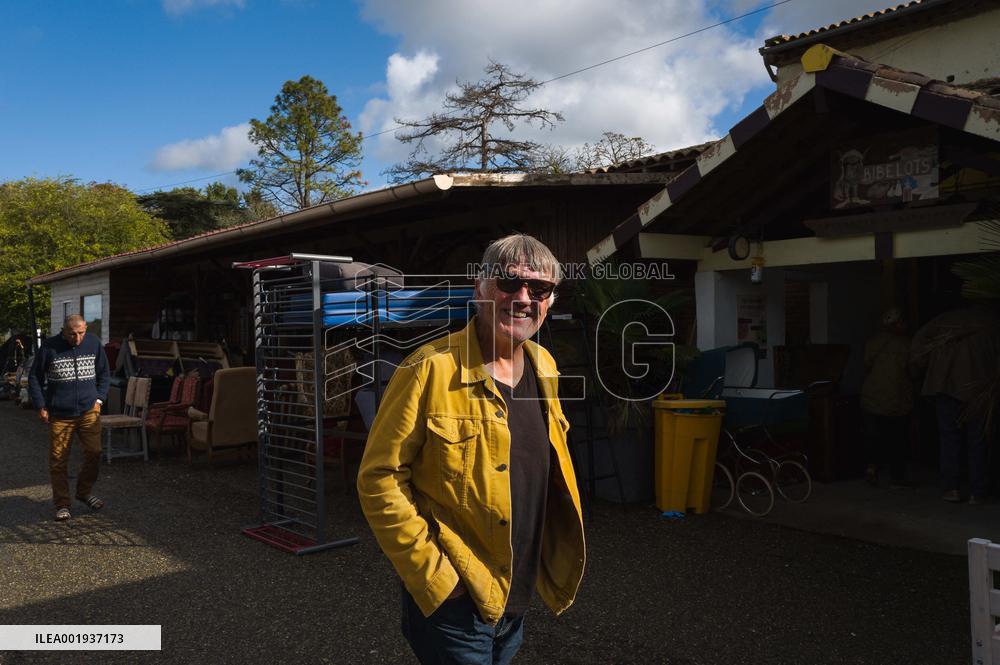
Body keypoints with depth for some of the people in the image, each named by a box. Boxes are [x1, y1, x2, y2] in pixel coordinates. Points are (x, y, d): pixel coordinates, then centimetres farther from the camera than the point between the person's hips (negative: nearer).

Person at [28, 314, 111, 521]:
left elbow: (104, 374, 13)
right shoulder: (49, 347, -6)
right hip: (59, 415, -2)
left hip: (89, 411, 2)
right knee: (58, 461, 3)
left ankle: (84, 492, 22)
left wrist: (99, 398, 3)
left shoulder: (94, 344, 1)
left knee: (94, 453, -1)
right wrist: (40, 406, -1)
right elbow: (35, 378, 4)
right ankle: (62, 504, 15)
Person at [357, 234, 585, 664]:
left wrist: (554, 564, 13)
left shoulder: (543, 367, 3)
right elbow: (379, 480, -18)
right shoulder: (431, 370, -19)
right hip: (454, 599, -7)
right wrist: (433, 577, -18)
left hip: (517, 598, 7)